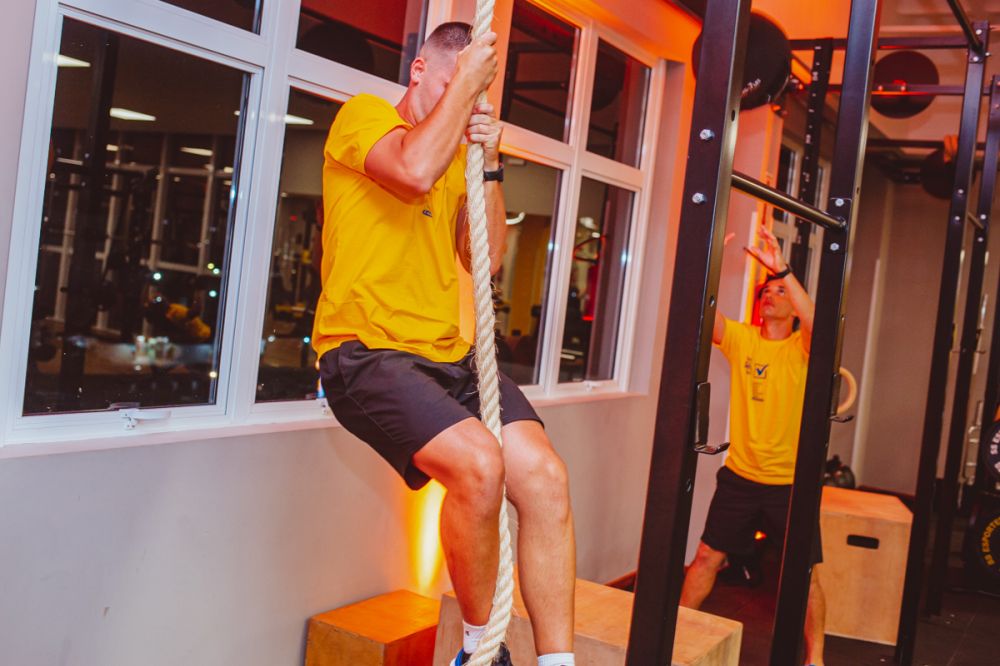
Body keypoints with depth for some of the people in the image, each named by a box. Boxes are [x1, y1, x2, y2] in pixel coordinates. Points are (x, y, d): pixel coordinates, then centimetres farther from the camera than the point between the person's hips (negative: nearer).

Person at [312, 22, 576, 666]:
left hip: (448, 355, 7)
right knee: (477, 462, -30)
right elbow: (414, 171, -22)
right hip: (367, 349, -7)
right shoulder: (364, 115, 1)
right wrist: (465, 83, -9)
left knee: (544, 475, -14)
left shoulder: (458, 156, 20)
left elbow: (487, 258, 14)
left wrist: (490, 165, 5)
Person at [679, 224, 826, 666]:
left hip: (790, 482, -2)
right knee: (707, 558, 9)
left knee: (805, 573, 6)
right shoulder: (740, 339, 1)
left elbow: (816, 324, -30)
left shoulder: (803, 348, -7)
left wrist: (783, 270, -37)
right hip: (740, 476, 2)